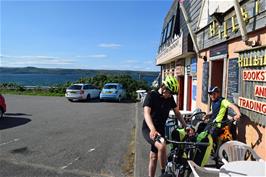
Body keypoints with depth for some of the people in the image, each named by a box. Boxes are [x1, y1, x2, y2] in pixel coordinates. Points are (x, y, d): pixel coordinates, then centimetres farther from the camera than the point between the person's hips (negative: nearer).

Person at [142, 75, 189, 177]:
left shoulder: (170, 98, 2)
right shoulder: (151, 96, -16)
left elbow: (177, 113, 8)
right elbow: (146, 113, -28)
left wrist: (186, 126, -3)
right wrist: (152, 129, -43)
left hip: (160, 129, 6)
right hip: (149, 129, -6)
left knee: (154, 157, 13)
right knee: (162, 146, -30)